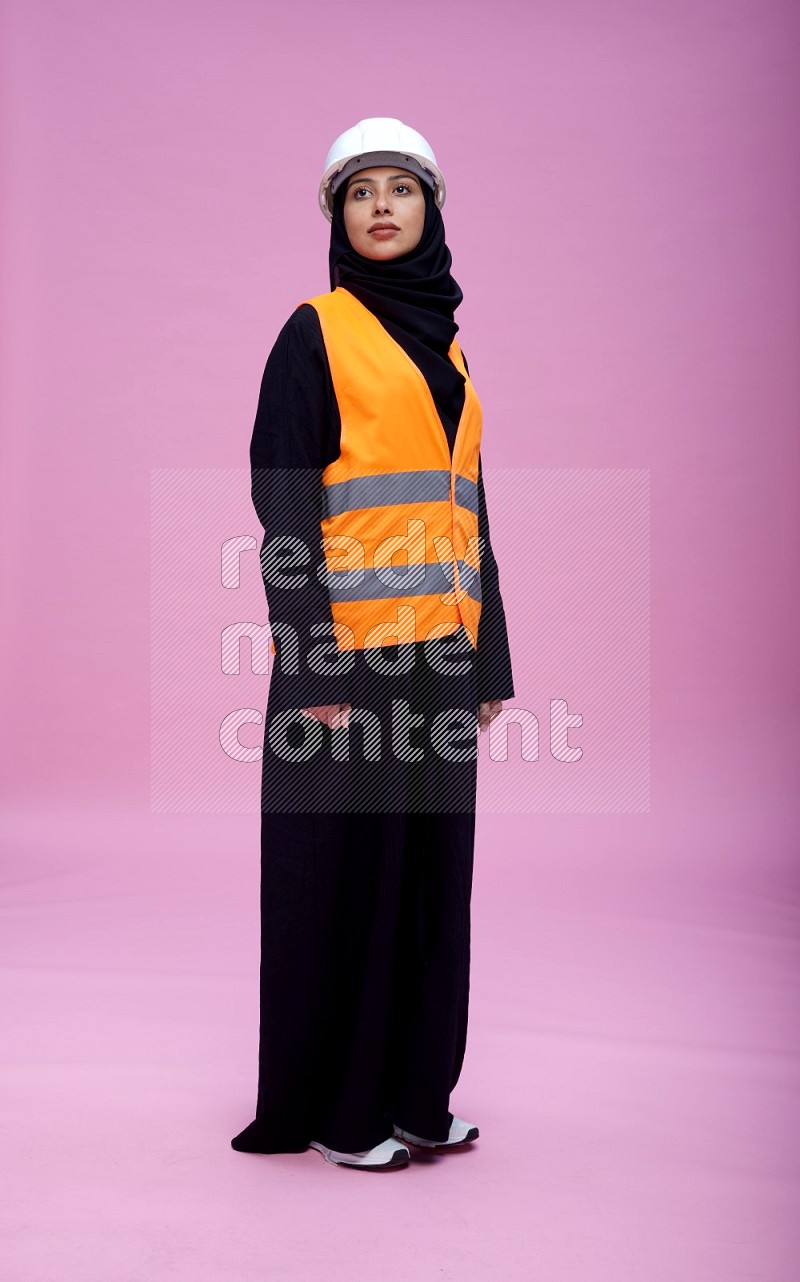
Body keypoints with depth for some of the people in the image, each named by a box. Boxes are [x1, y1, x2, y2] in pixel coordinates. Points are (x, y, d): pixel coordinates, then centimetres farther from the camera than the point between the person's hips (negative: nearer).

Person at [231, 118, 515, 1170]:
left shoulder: (445, 343, 17)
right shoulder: (316, 334, -2)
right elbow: (283, 501, -10)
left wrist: (489, 657, 12)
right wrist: (312, 664, -18)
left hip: (439, 648, 7)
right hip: (350, 648, -7)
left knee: (429, 861, 11)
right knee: (342, 865, 1)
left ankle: (412, 1088, 25)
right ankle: (331, 1104, 16)